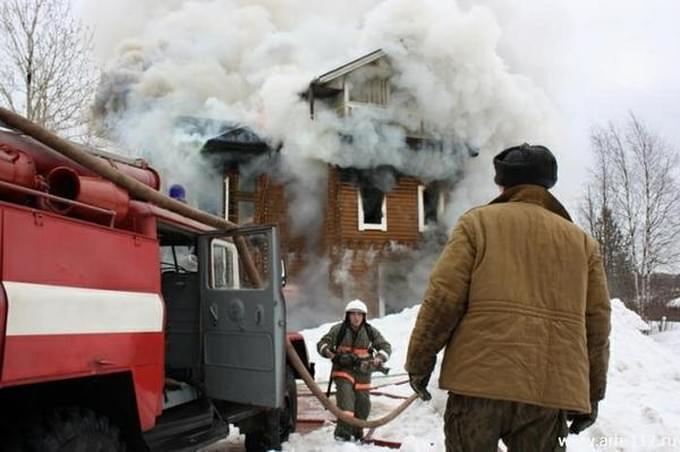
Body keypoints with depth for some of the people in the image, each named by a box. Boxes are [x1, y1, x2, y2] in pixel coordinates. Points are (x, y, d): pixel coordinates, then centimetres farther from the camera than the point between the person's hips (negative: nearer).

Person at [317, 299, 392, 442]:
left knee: (363, 404, 10)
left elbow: (385, 346, 5)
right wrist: (328, 352, -24)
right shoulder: (338, 330, -4)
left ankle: (357, 433, 32)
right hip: (343, 370, -3)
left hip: (363, 372, 3)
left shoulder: (371, 331, 3)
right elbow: (322, 343, -1)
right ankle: (343, 433, -25)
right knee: (345, 399, -23)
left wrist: (380, 358, -16)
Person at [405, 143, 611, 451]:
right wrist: (592, 394, 18)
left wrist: (419, 361, 5)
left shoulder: (477, 222, 7)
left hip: (481, 379, -3)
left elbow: (442, 297, -3)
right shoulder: (582, 241, 16)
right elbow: (597, 325, 12)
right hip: (551, 389, 3)